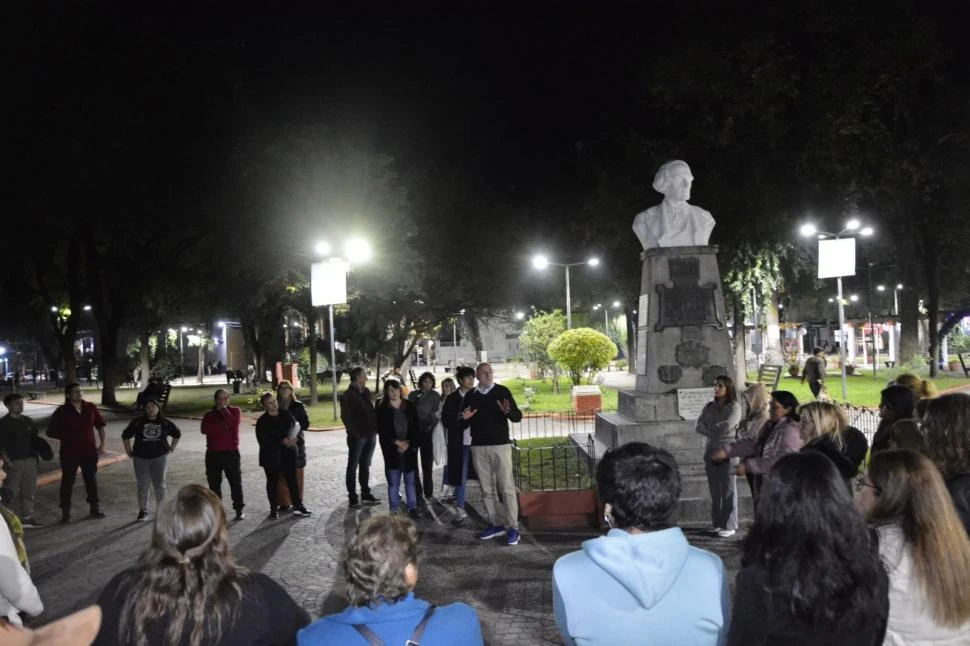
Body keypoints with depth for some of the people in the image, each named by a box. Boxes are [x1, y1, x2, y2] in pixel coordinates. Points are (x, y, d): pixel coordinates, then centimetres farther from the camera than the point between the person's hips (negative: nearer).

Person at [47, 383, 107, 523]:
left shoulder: (90, 408, 0)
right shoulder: (62, 411, -7)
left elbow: (100, 425, 10)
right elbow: (51, 431, -1)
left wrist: (102, 444, 5)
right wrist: (66, 437, -8)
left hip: (89, 451, 2)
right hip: (69, 453, -2)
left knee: (92, 480, 13)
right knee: (67, 482, 4)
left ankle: (95, 507, 27)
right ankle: (65, 512, 14)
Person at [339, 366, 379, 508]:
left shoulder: (366, 392, 12)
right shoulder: (347, 395, -8)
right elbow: (345, 416, -12)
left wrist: (375, 428, 5)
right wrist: (355, 432, -17)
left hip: (370, 434, 7)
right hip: (357, 436, -7)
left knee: (365, 466, 15)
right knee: (353, 466, 3)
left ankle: (366, 494, 23)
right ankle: (353, 497, 7)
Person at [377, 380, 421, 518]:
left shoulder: (410, 406, 5)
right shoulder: (382, 409, 1)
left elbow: (416, 428, 4)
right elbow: (382, 430, -2)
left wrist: (408, 444, -8)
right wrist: (397, 442, -11)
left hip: (409, 449, 1)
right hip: (392, 450, -1)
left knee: (411, 480, 4)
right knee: (393, 482, 2)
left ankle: (412, 508, 13)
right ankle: (394, 510, 10)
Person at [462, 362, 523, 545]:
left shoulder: (502, 391, 0)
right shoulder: (470, 396, 10)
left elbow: (518, 416, -4)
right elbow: (462, 425, 14)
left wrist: (508, 411, -26)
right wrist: (464, 419, -10)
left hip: (500, 445, -4)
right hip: (478, 447, 4)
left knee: (507, 487, -6)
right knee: (487, 489, 8)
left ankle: (513, 528, -3)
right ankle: (495, 524, 18)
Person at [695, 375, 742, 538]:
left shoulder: (734, 407, -5)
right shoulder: (709, 407, 11)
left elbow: (726, 426, -19)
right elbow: (699, 426, 0)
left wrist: (710, 427, -4)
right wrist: (715, 432, -14)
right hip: (710, 451, 5)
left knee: (728, 489, 0)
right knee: (714, 490, 10)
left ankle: (729, 526, 4)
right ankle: (717, 522, 19)